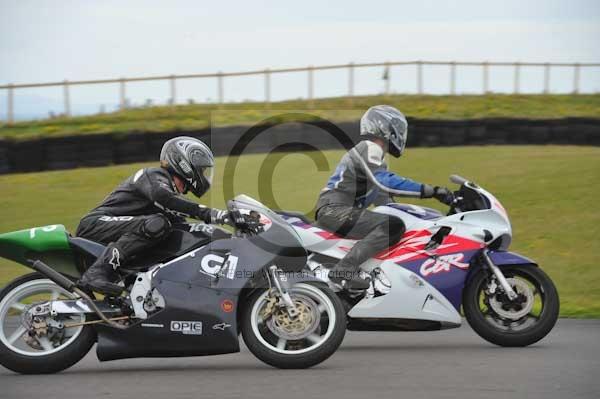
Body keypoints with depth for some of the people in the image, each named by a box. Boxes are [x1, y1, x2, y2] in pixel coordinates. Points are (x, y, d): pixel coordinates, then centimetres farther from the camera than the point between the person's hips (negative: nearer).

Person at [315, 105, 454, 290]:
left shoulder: (372, 152, 25)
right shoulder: (369, 148, -8)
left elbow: (381, 196, 32)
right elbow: (385, 181, -27)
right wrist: (431, 191, -29)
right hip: (335, 210, -11)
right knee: (393, 226, -27)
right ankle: (344, 269, -36)